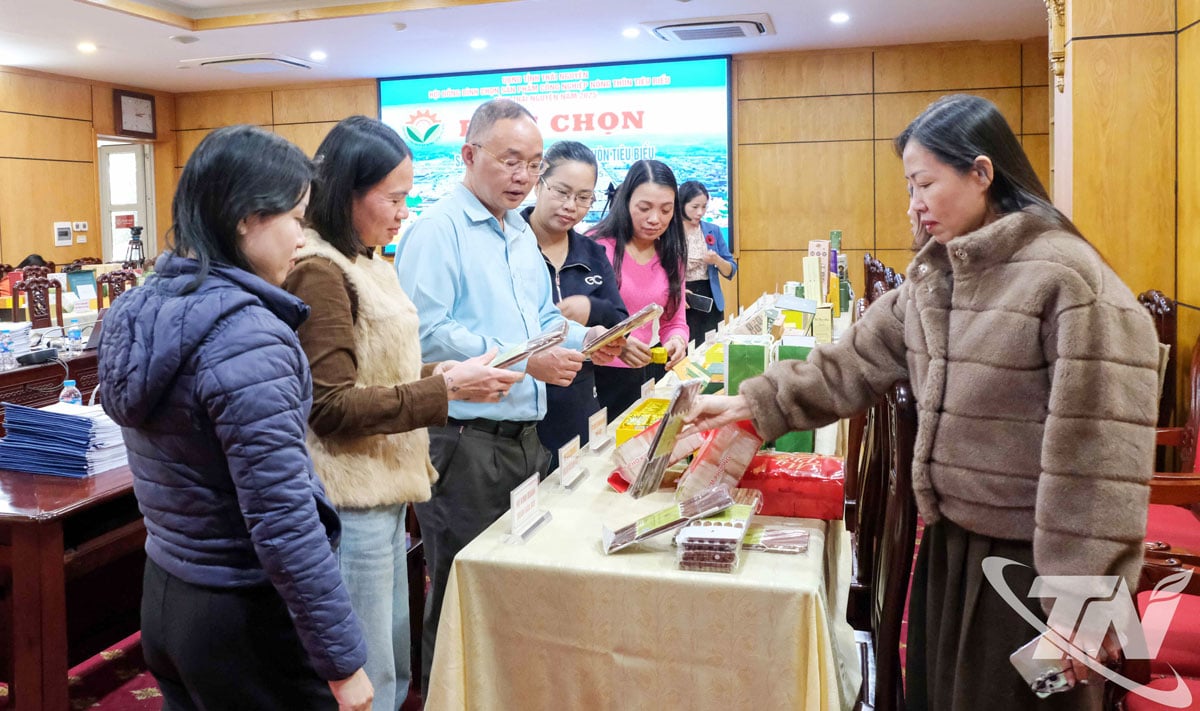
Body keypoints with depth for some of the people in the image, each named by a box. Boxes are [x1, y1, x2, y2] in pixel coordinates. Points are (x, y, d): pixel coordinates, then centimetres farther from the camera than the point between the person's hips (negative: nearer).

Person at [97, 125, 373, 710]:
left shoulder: (142, 307, 2)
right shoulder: (246, 338, -25)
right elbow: (283, 523, -27)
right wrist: (343, 661, -20)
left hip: (163, 595, 8)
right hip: (247, 617, -8)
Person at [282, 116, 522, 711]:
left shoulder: (366, 265, 12)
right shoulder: (319, 272, -17)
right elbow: (331, 407, -20)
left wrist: (443, 372, 2)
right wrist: (445, 389, -20)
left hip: (383, 493, 10)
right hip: (352, 501, -10)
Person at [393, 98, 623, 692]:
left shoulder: (521, 234, 17)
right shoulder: (438, 230, -11)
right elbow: (427, 333, -21)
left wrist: (583, 338, 3)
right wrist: (522, 360, -22)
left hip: (524, 435, 8)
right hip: (463, 441, -8)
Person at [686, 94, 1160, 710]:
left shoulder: (1069, 278, -19)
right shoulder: (931, 274, 6)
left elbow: (1101, 450, -21)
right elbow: (854, 363, 9)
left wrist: (1084, 594, -20)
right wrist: (755, 403, 2)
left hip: (1025, 555, -7)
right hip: (947, 535, 7)